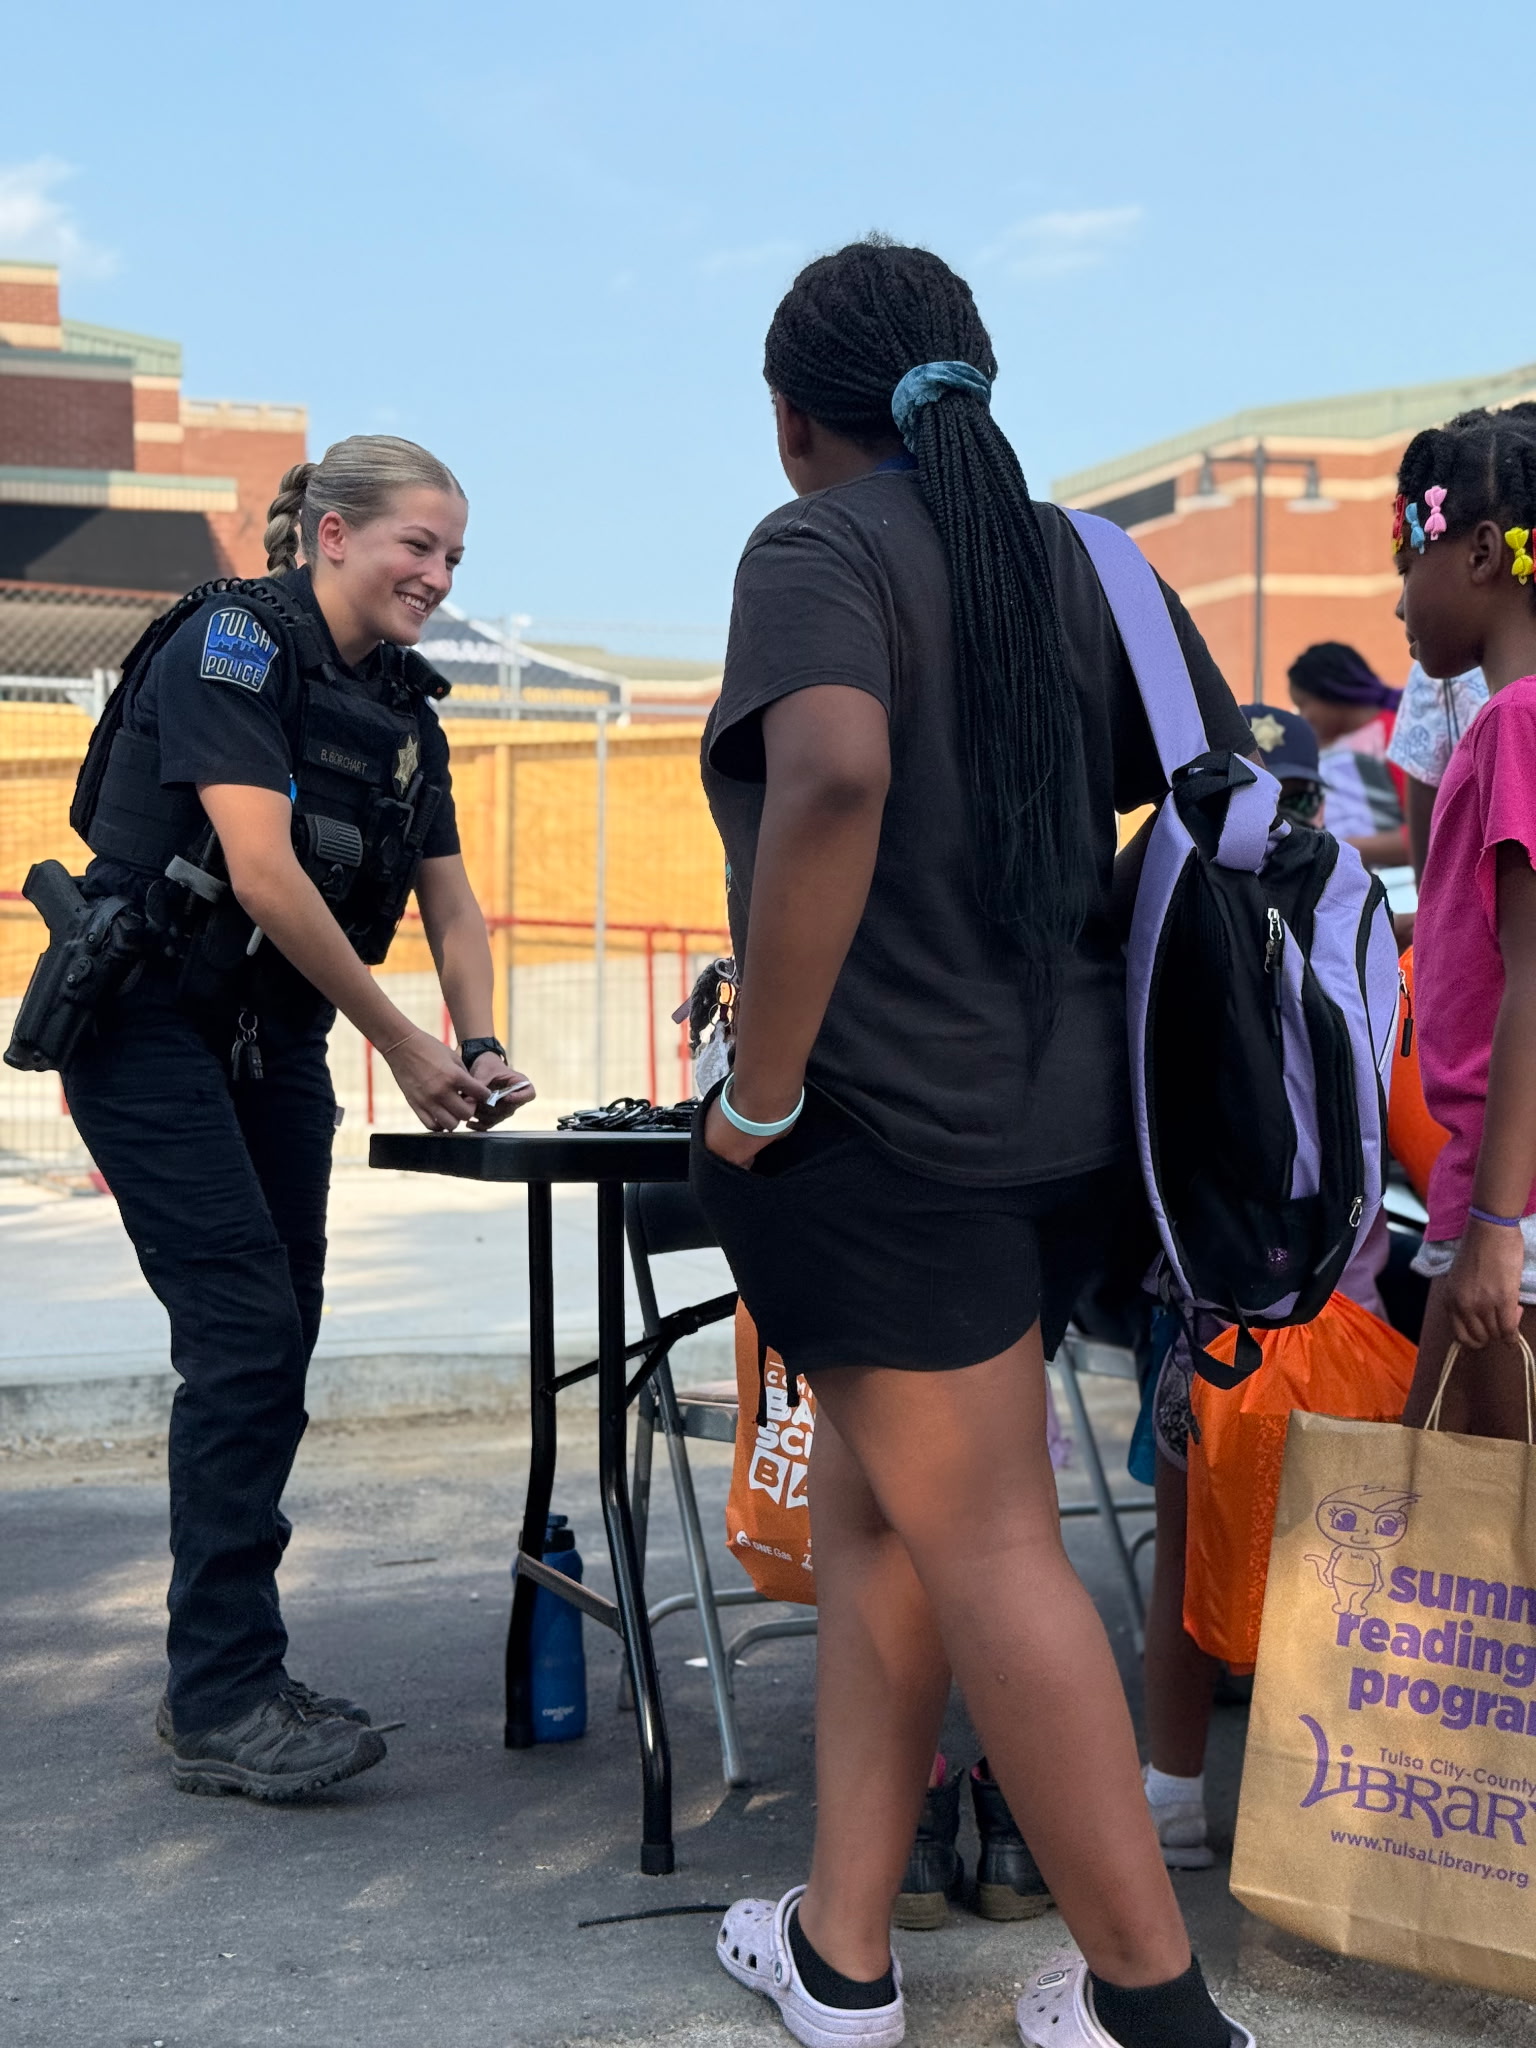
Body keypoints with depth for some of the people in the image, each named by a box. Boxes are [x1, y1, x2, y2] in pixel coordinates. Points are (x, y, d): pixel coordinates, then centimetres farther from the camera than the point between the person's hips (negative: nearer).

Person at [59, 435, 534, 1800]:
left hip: (271, 1044, 8)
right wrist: (403, 1044, -19)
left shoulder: (401, 703, 10)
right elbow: (263, 871, -23)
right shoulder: (231, 643, -14)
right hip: (150, 1029, -8)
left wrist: (481, 1046, -8)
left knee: (275, 1349, 5)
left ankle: (231, 1672, 15)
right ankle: (218, 1709, -8)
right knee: (245, 1337, -14)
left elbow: (450, 903, 10)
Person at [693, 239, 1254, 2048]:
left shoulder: (823, 547, -9)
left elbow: (831, 773, -29)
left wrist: (762, 1090, -21)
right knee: (875, 1510, 16)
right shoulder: (1082, 566, 12)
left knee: (989, 1549, 1)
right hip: (1064, 1122, 7)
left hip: (889, 1131, -7)